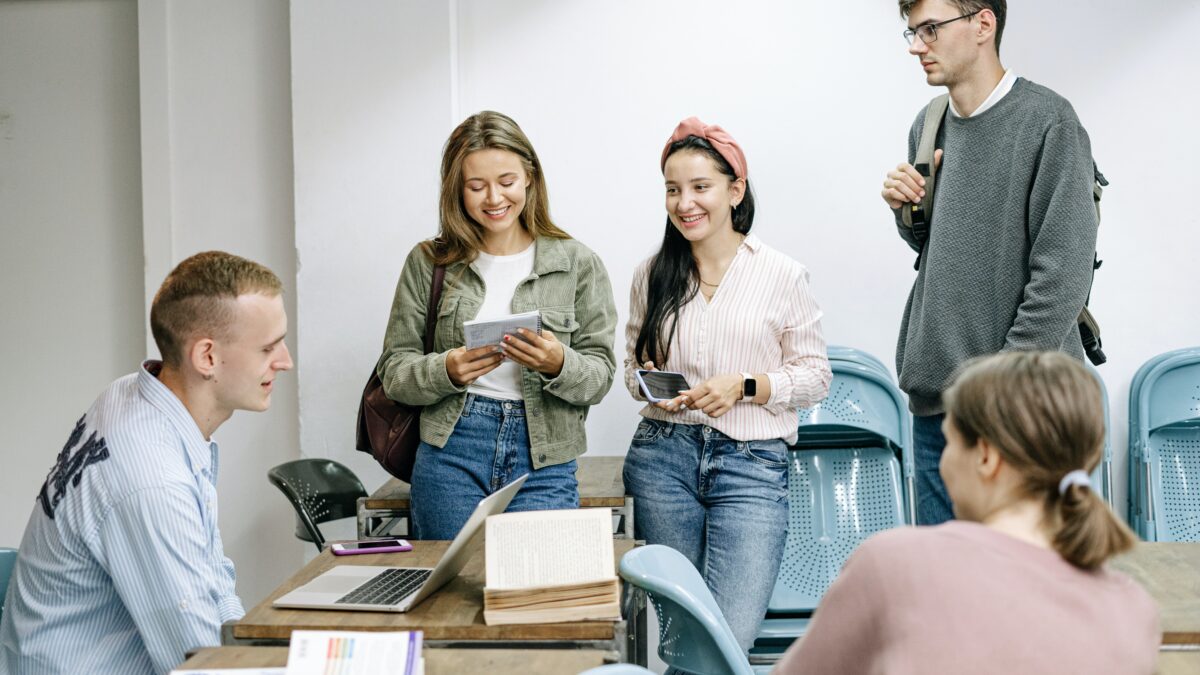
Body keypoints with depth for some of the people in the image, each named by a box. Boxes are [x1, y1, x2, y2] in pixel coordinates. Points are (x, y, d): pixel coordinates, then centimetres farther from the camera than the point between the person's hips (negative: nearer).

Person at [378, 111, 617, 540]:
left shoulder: (578, 264, 3)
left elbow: (599, 378, 3)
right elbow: (394, 371, 5)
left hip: (544, 463, 0)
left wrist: (559, 365, -19)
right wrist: (447, 371, -15)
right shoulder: (428, 263, 5)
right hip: (450, 455, 1)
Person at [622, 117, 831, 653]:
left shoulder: (783, 276, -1)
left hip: (751, 466, -3)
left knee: (730, 638, -13)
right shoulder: (652, 275, 8)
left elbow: (815, 376, 3)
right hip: (663, 456, 3)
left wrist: (744, 387, -13)